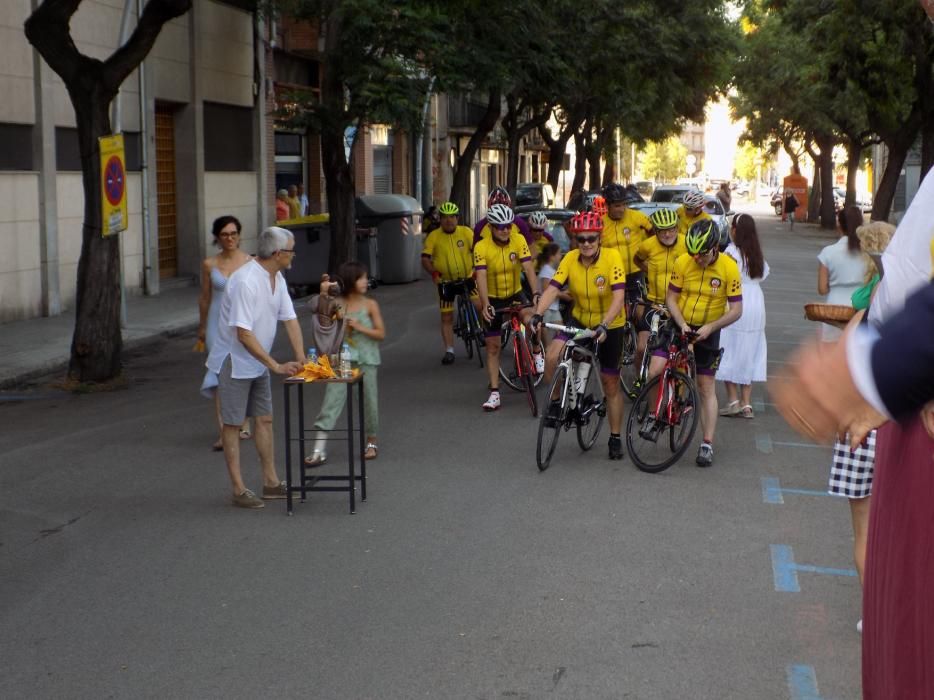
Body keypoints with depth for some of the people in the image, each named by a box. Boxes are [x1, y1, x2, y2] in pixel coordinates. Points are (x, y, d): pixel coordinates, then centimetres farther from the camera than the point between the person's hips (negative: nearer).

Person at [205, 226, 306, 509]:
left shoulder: (277, 278, 3)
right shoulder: (245, 281, -26)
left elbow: (290, 319, 6)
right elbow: (243, 333, -29)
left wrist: (299, 357, -7)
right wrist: (276, 366, -26)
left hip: (257, 362, 9)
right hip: (234, 361, -9)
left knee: (264, 419, 11)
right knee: (233, 424, -1)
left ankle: (271, 483, 18)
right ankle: (239, 490, 3)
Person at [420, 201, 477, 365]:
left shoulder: (466, 232, -6)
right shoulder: (434, 236, -8)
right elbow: (425, 259, -8)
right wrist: (433, 273, -20)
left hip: (467, 278, 0)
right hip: (446, 282, 0)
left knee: (480, 305, -14)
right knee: (447, 318, 3)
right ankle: (449, 351, 12)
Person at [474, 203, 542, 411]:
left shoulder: (518, 240, -16)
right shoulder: (481, 247, -20)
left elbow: (529, 268, -24)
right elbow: (481, 277, -30)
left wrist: (536, 293, -40)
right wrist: (485, 304, -44)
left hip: (515, 294, 0)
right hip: (494, 299, 0)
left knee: (530, 319, -32)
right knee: (492, 347, 1)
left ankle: (537, 354, -3)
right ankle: (494, 394, 9)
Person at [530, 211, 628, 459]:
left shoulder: (612, 257, -23)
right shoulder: (570, 259, -13)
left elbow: (619, 297, -30)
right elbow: (552, 289, -19)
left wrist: (604, 325, -44)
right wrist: (538, 314, -36)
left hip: (610, 326, -2)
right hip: (580, 321, 2)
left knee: (611, 384, 6)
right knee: (552, 355, -24)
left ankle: (615, 439, 22)